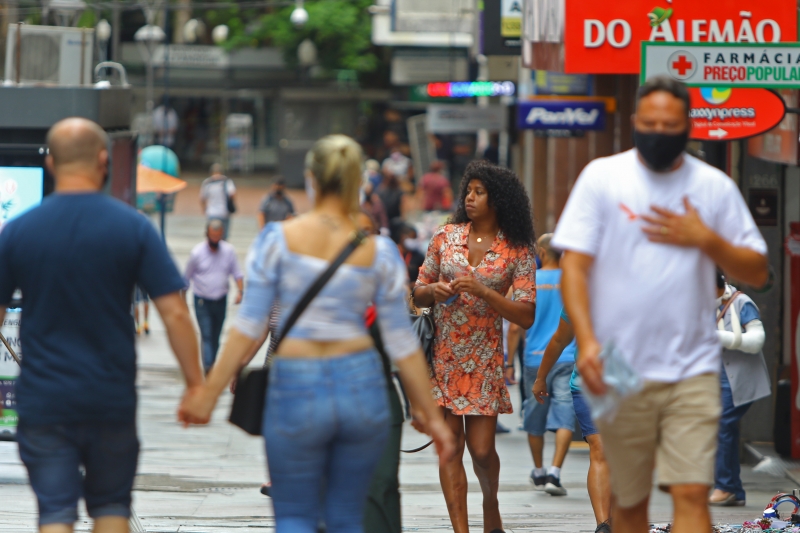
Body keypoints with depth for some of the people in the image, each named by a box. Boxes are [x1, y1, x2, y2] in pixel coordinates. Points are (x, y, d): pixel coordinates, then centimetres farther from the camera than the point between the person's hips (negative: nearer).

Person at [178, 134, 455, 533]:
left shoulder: (278, 239, -5)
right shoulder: (379, 252, 0)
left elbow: (248, 328, -7)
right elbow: (402, 343, 3)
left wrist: (208, 394, 0)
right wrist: (430, 414, 11)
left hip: (296, 387, -2)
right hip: (362, 386, 2)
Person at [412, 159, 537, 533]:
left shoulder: (517, 250, -2)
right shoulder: (446, 236, 5)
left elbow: (526, 316, -8)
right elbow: (418, 295, 11)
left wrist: (482, 292, -19)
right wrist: (434, 290, -12)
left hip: (484, 359, -2)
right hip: (442, 356, 2)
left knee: (481, 448, -2)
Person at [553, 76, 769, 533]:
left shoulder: (715, 186, 6)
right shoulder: (602, 177, 2)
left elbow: (757, 272, 8)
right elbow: (574, 267, -3)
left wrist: (705, 239, -10)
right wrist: (587, 341, -17)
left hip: (693, 370, 0)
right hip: (621, 373, 0)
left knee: (692, 494, -11)